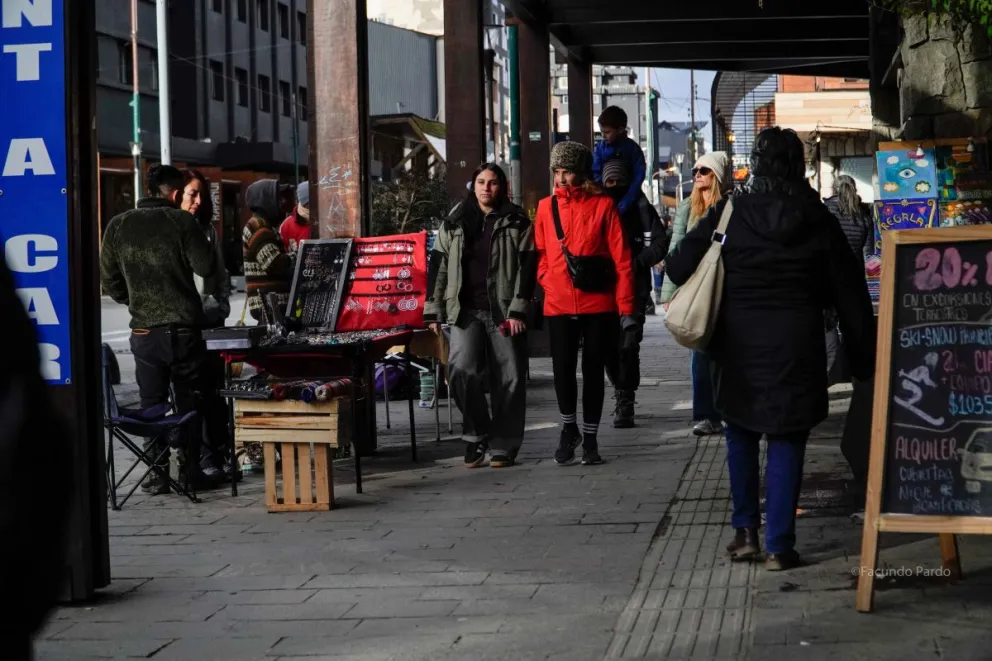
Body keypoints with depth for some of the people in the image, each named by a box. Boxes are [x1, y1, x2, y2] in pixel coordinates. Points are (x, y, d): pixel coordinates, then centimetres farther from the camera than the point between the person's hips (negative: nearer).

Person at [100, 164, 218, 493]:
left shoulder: (118, 226, 3)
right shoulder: (181, 222, -9)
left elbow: (109, 280, 6)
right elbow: (206, 267, -8)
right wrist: (201, 241, 9)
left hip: (143, 330, 3)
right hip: (183, 328, -3)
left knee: (152, 403, 9)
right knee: (189, 403, 7)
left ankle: (157, 474, 8)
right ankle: (191, 471, 9)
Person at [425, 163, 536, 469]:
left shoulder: (517, 223, 4)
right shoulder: (454, 224, 12)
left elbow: (527, 267, -1)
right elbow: (438, 266, 12)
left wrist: (518, 310, -10)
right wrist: (434, 311, 6)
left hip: (504, 312, -1)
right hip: (465, 311, 1)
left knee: (509, 378, 0)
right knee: (461, 369, -15)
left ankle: (503, 445, 11)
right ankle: (476, 434, 2)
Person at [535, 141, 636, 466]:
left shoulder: (603, 205, -1)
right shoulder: (546, 207, 6)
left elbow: (621, 259, -3)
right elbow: (540, 252, 16)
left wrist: (626, 308, -6)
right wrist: (547, 281, 0)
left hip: (598, 303, -1)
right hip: (559, 305, 1)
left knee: (593, 370, 5)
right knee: (562, 368, -5)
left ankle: (590, 438, 17)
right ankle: (568, 427, 19)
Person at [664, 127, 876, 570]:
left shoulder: (729, 214, -5)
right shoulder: (817, 219, -2)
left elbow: (678, 268, -8)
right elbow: (848, 291, 1)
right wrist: (863, 355, 8)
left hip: (739, 344, 0)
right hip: (796, 346, 0)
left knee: (741, 436, 17)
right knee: (786, 443, 4)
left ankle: (745, 531, 15)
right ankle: (779, 545, 2)